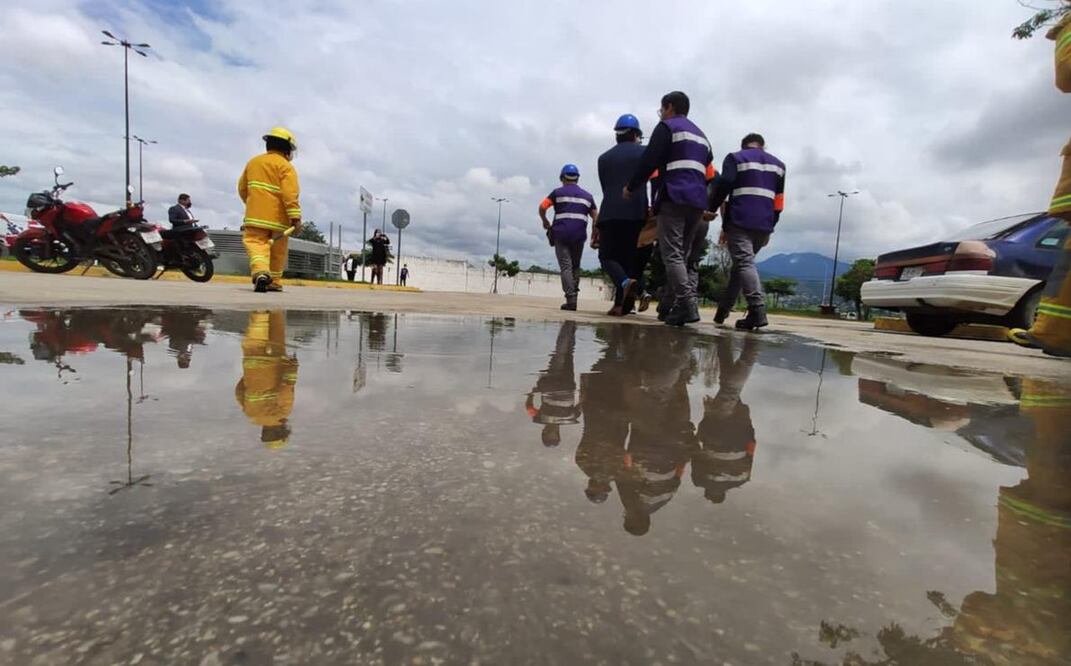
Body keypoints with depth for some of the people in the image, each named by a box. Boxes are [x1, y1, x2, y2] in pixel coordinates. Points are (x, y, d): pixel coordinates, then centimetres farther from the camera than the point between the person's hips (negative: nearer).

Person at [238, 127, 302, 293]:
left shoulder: (253, 162, 15)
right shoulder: (285, 166, -3)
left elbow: (242, 188, 23)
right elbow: (290, 194, -17)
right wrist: (295, 218, -20)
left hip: (255, 216, 3)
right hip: (278, 217, -3)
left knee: (256, 243, -4)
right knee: (277, 251, 10)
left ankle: (260, 271, -31)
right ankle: (275, 282, 18)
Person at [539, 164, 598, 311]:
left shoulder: (558, 192, 8)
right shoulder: (587, 196, 18)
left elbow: (542, 207, -4)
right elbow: (596, 217, 14)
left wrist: (545, 221, 12)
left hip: (561, 233, -3)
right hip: (579, 235, 3)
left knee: (566, 266, -5)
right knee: (575, 266, 15)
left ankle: (571, 300, -14)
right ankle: (573, 296, 9)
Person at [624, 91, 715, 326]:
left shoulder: (667, 127, 5)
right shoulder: (702, 136, 30)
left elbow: (649, 161, -5)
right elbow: (709, 174, 27)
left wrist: (631, 188, 5)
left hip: (674, 199, -7)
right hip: (697, 203, 8)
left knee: (672, 254, -11)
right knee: (685, 256, 10)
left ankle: (686, 305, -21)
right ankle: (689, 303, 1)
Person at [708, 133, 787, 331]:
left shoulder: (735, 158, 9)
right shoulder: (778, 165, 24)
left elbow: (722, 187, -5)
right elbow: (779, 201, 20)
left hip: (739, 222, -5)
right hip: (764, 225, 5)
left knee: (744, 263, -13)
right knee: (742, 263, 15)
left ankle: (758, 311, -27)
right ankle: (723, 309, 17)